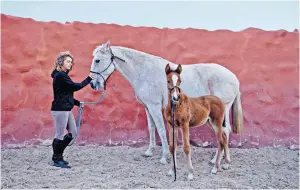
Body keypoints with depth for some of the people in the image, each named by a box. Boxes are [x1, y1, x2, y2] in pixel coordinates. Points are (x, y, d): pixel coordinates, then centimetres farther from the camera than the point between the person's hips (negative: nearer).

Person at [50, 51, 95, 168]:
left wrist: (77, 103, 13)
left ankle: (58, 155, 24)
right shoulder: (60, 75, -15)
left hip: (66, 109, 10)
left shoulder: (62, 75, 16)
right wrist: (88, 79, -10)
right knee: (60, 135, -1)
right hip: (60, 109, -10)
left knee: (73, 132, 15)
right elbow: (75, 87, -18)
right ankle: (57, 160, 11)